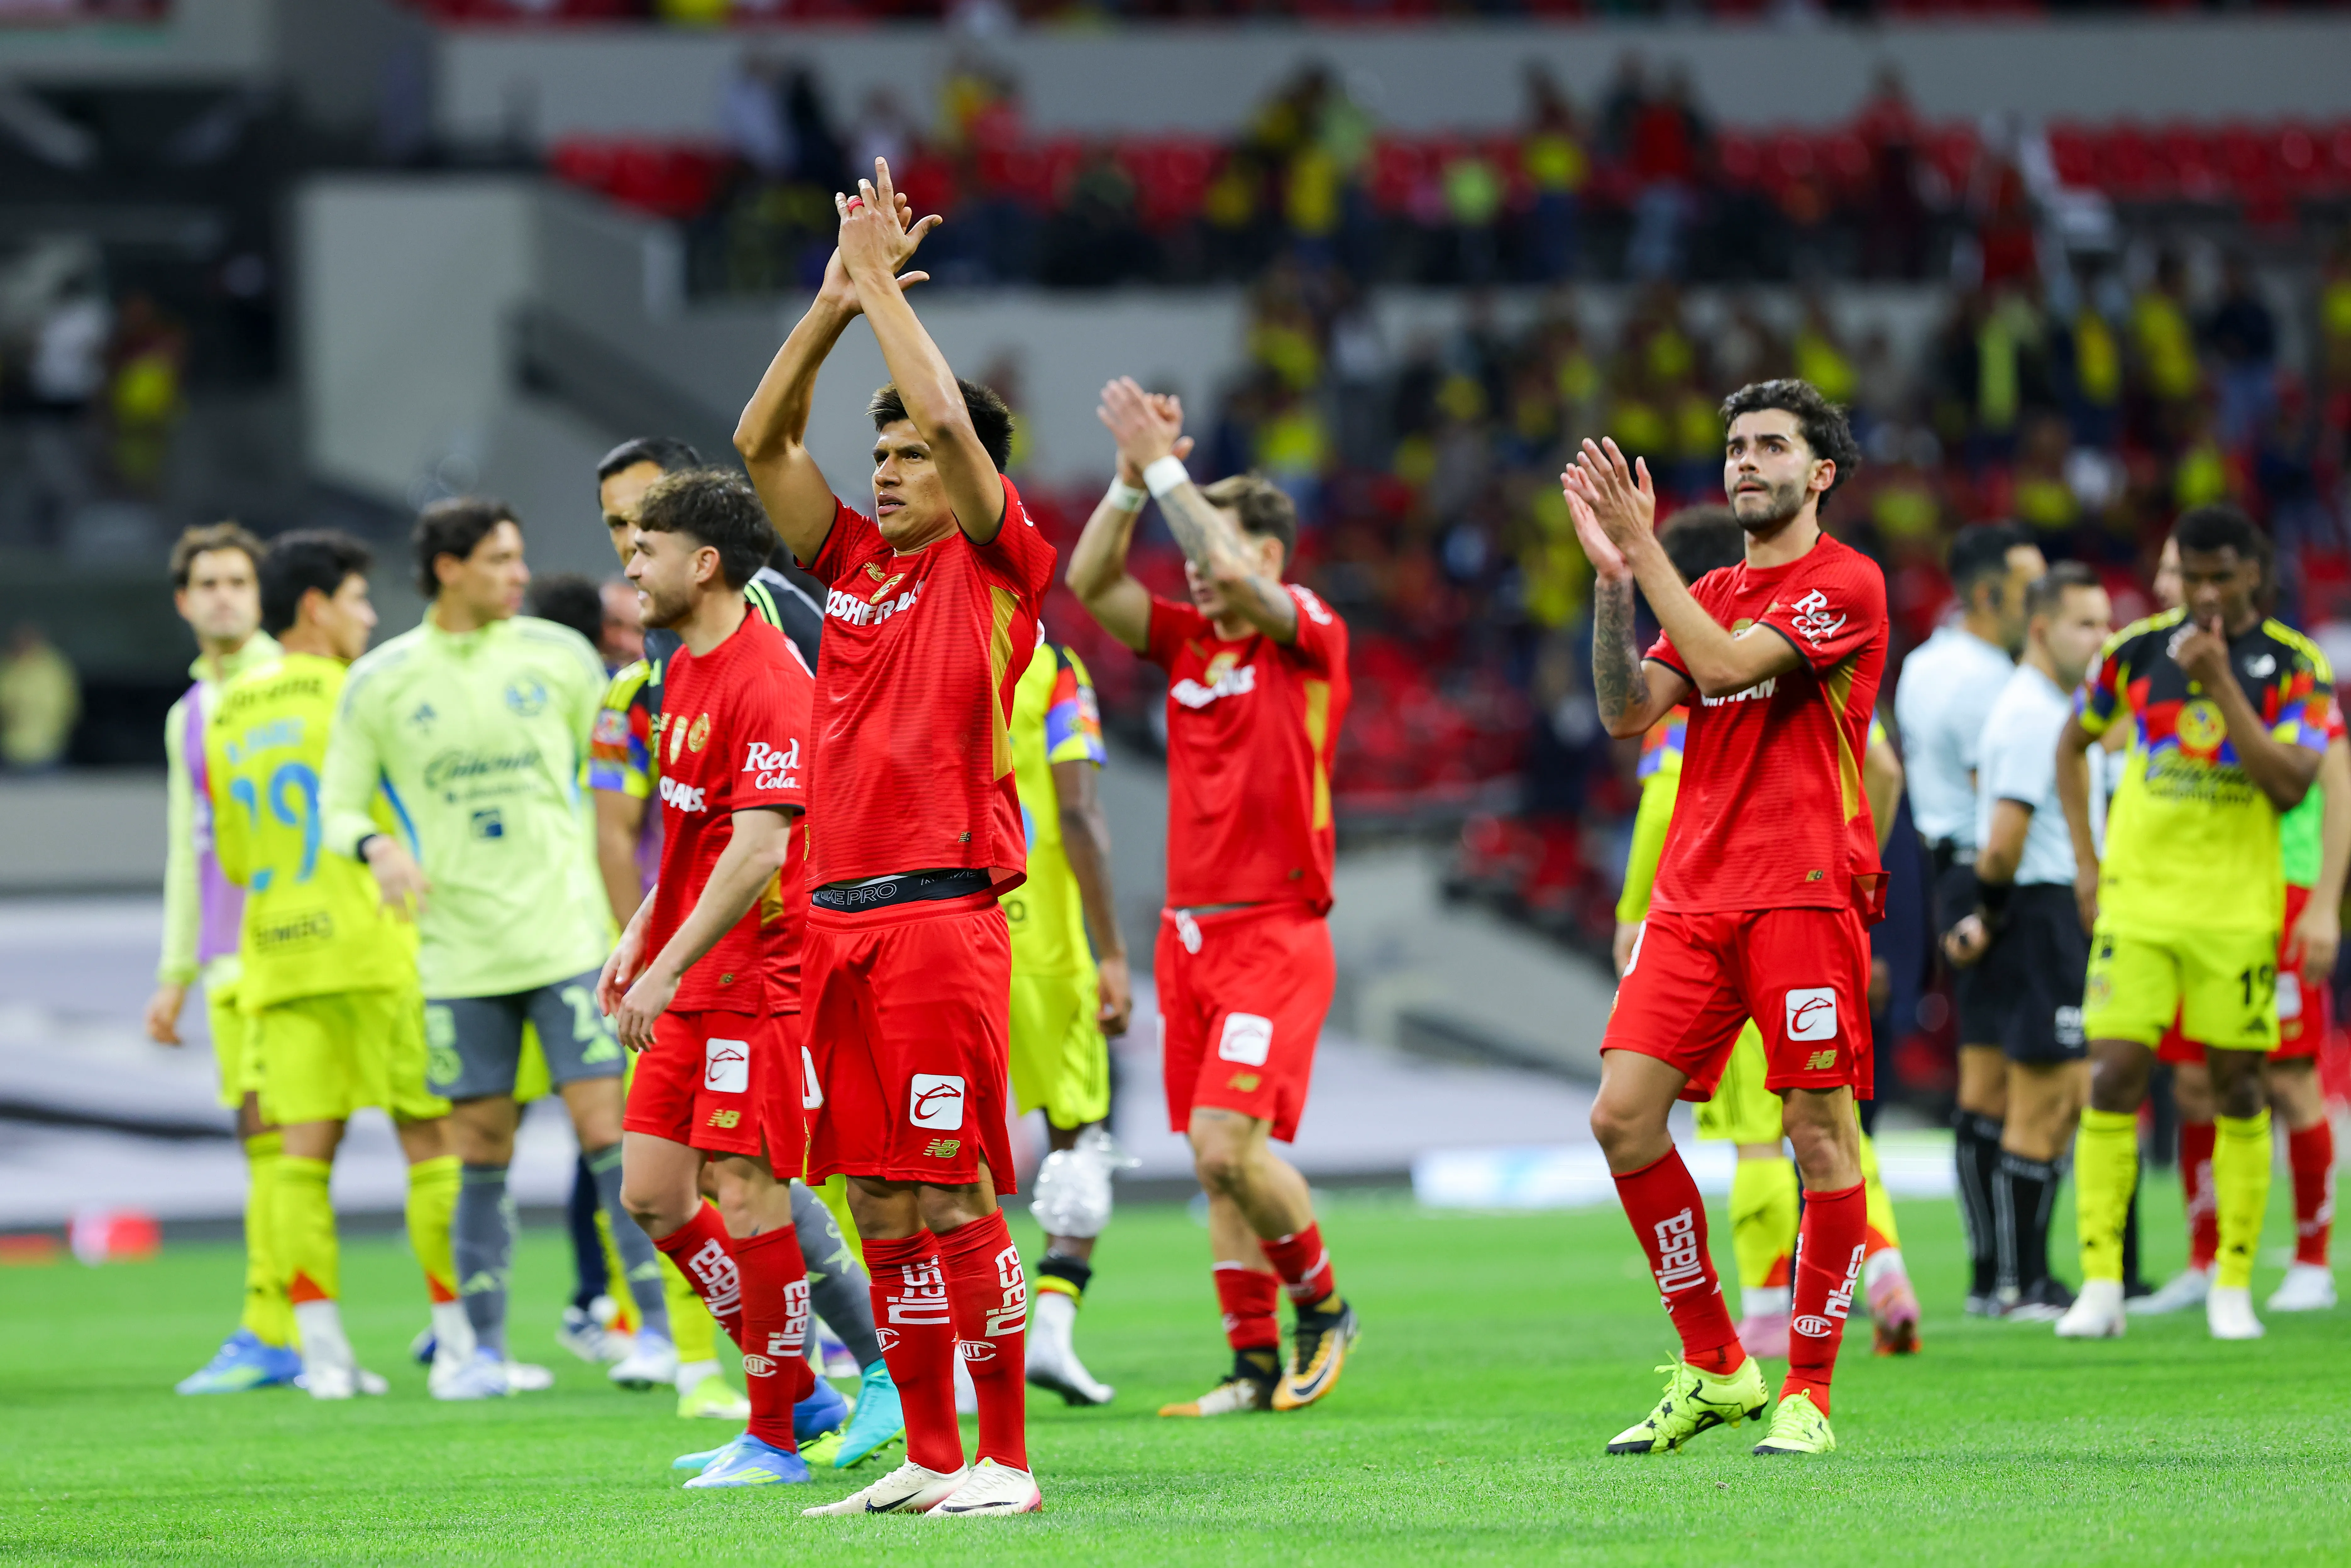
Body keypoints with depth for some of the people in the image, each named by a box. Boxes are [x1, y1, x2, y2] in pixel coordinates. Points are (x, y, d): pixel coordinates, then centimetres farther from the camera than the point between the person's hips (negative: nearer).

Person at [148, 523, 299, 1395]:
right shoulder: (189, 716, 19)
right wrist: (175, 974, 23)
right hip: (225, 954, 6)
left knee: (271, 1123, -13)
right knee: (257, 1136, 3)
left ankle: (268, 1331, -15)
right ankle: (295, 1337, 5)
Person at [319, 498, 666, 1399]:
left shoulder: (557, 656, 4)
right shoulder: (379, 685, 2)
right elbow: (339, 811, 7)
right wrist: (377, 846, -16)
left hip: (567, 941, 0)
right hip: (458, 953, 0)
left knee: (606, 1129, -7)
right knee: (481, 1152, 4)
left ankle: (657, 1328, -2)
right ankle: (481, 1350, 12)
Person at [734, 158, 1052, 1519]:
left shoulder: (998, 564, -1)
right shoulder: (856, 563, 16)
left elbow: (949, 418, -14)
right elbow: (763, 441, 12)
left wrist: (884, 280, -4)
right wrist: (836, 298, 5)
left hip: (941, 911, -7)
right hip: (841, 917, 7)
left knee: (954, 1197, -8)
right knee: (879, 1205, 7)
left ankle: (1007, 1461, -4)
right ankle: (928, 1458, 12)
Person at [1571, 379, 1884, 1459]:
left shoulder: (1845, 583, -3)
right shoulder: (1708, 594, 19)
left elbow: (1725, 664, -16)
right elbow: (1629, 712, 8)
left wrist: (1644, 548, -12)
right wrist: (1612, 577, -1)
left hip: (1806, 892, -6)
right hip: (1693, 894, 6)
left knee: (1819, 1131, -5)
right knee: (1624, 1116, -3)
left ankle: (1808, 1393, 3)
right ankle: (1712, 1369, 8)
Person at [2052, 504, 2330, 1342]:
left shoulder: (2295, 666, -3)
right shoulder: (2137, 650, 2)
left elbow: (2291, 785, -15)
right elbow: (2073, 742, 17)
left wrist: (2222, 682, -19)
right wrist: (2085, 860, 8)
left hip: (2238, 907, -1)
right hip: (2137, 899, 1)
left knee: (2237, 1090, 3)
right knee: (2114, 1078, -9)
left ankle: (2233, 1287, 13)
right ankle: (2100, 1286, -7)